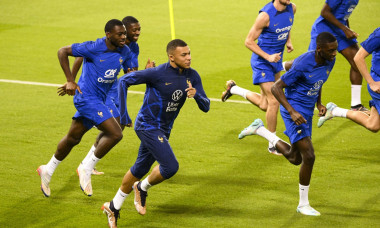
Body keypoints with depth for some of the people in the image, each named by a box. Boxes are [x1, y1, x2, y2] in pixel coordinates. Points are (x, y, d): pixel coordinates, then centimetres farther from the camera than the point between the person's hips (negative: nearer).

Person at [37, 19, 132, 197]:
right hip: (87, 97, -8)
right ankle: (86, 170, -3)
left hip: (99, 100, 8)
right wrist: (70, 81, -13)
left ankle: (48, 170, 39)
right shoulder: (94, 48, -20)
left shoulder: (125, 52, 0)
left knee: (73, 138, 20)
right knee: (115, 134, -18)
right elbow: (62, 52, -11)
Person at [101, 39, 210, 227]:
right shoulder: (158, 73, -21)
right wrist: (123, 113, -18)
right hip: (148, 125, -7)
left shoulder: (192, 76, -2)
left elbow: (206, 107, -1)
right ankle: (143, 188, 12)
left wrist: (197, 95, -24)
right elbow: (124, 81, -16)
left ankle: (114, 207, 33)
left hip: (163, 130, 7)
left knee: (140, 169, 17)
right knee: (170, 167, -17)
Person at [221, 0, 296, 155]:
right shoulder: (266, 14, -24)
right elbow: (249, 41, -17)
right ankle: (273, 145, 3)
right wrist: (268, 57, -23)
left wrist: (288, 41, 8)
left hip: (276, 60, 8)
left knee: (264, 106, 15)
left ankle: (233, 89, 38)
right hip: (262, 62, -8)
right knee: (274, 101, -10)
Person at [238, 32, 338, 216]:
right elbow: (276, 88, -20)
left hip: (307, 113, 8)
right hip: (294, 109, -8)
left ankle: (260, 130, 34)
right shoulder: (303, 64, -25)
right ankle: (303, 204, -1)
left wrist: (319, 104, 7)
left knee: (295, 159, 17)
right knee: (309, 156, -15)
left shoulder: (329, 61, -1)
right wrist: (292, 112, -27)